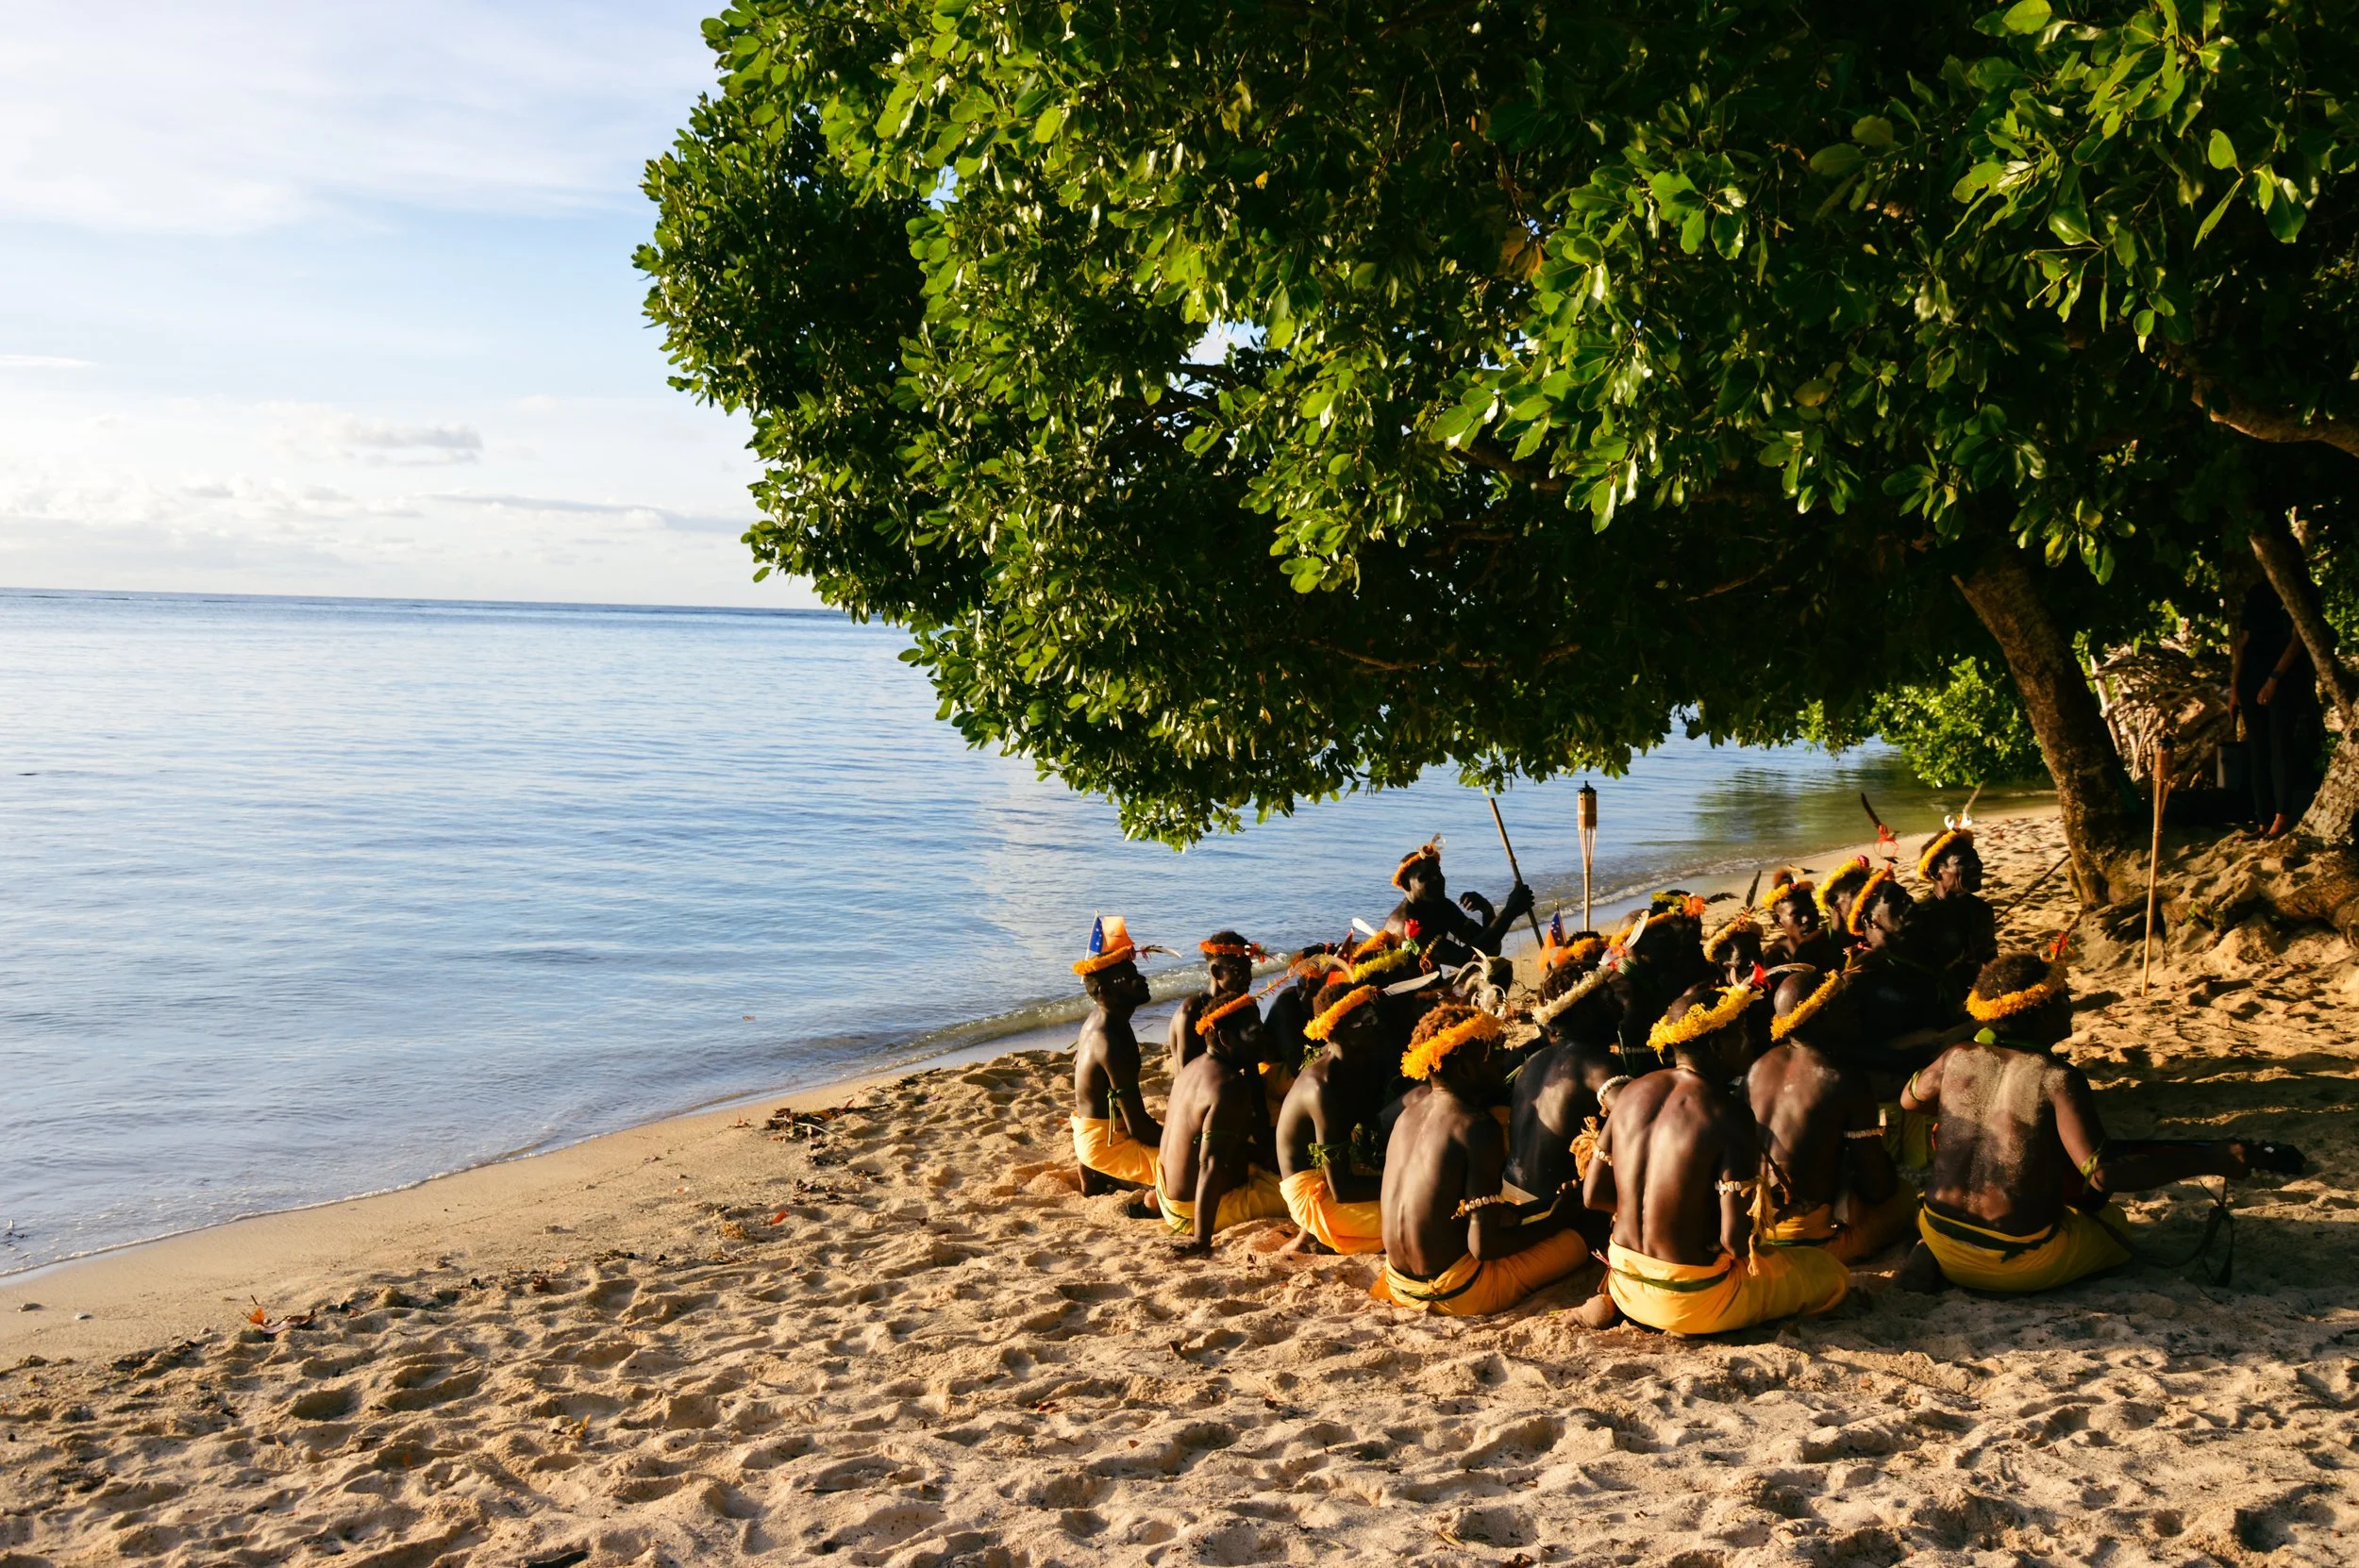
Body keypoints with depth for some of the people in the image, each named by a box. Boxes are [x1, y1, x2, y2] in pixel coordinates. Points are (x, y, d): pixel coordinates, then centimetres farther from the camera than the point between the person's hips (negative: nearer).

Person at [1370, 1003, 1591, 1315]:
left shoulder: (1412, 1109, 4)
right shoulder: (1479, 1126, -19)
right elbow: (1483, 1245, -22)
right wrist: (1551, 1222, -6)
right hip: (1455, 1294, -8)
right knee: (1575, 1241, 7)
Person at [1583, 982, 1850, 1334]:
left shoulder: (1633, 1091, -2)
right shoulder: (1729, 1116, -21)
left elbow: (1594, 1195, 3)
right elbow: (1735, 1239, -24)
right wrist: (1754, 1249, -1)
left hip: (1624, 1284, 7)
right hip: (1691, 1300, -7)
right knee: (1831, 1273, 11)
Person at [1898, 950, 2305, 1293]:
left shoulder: (1957, 1058, -3)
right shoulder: (2057, 1079, -17)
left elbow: (1909, 1098, 18)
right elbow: (2102, 1173, -26)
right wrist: (2214, 1159, -24)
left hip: (1942, 1241, 3)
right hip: (2020, 1263, -3)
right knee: (2111, 1222, 27)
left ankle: (1931, 1256, 6)